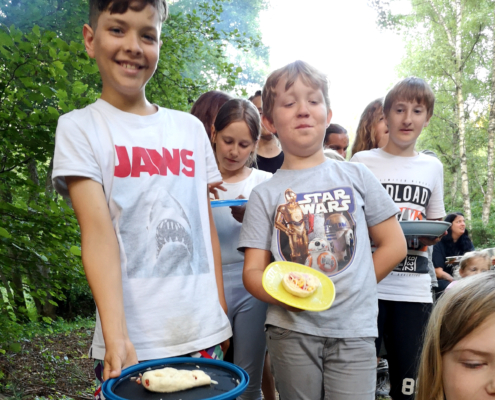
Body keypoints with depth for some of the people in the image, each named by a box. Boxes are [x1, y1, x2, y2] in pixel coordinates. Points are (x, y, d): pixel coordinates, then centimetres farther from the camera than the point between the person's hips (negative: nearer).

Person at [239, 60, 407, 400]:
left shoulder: (356, 177, 5)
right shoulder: (265, 194, 2)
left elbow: (395, 244, 9)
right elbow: (253, 270, -1)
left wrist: (350, 288, 2)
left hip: (353, 328, 0)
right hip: (291, 329, 0)